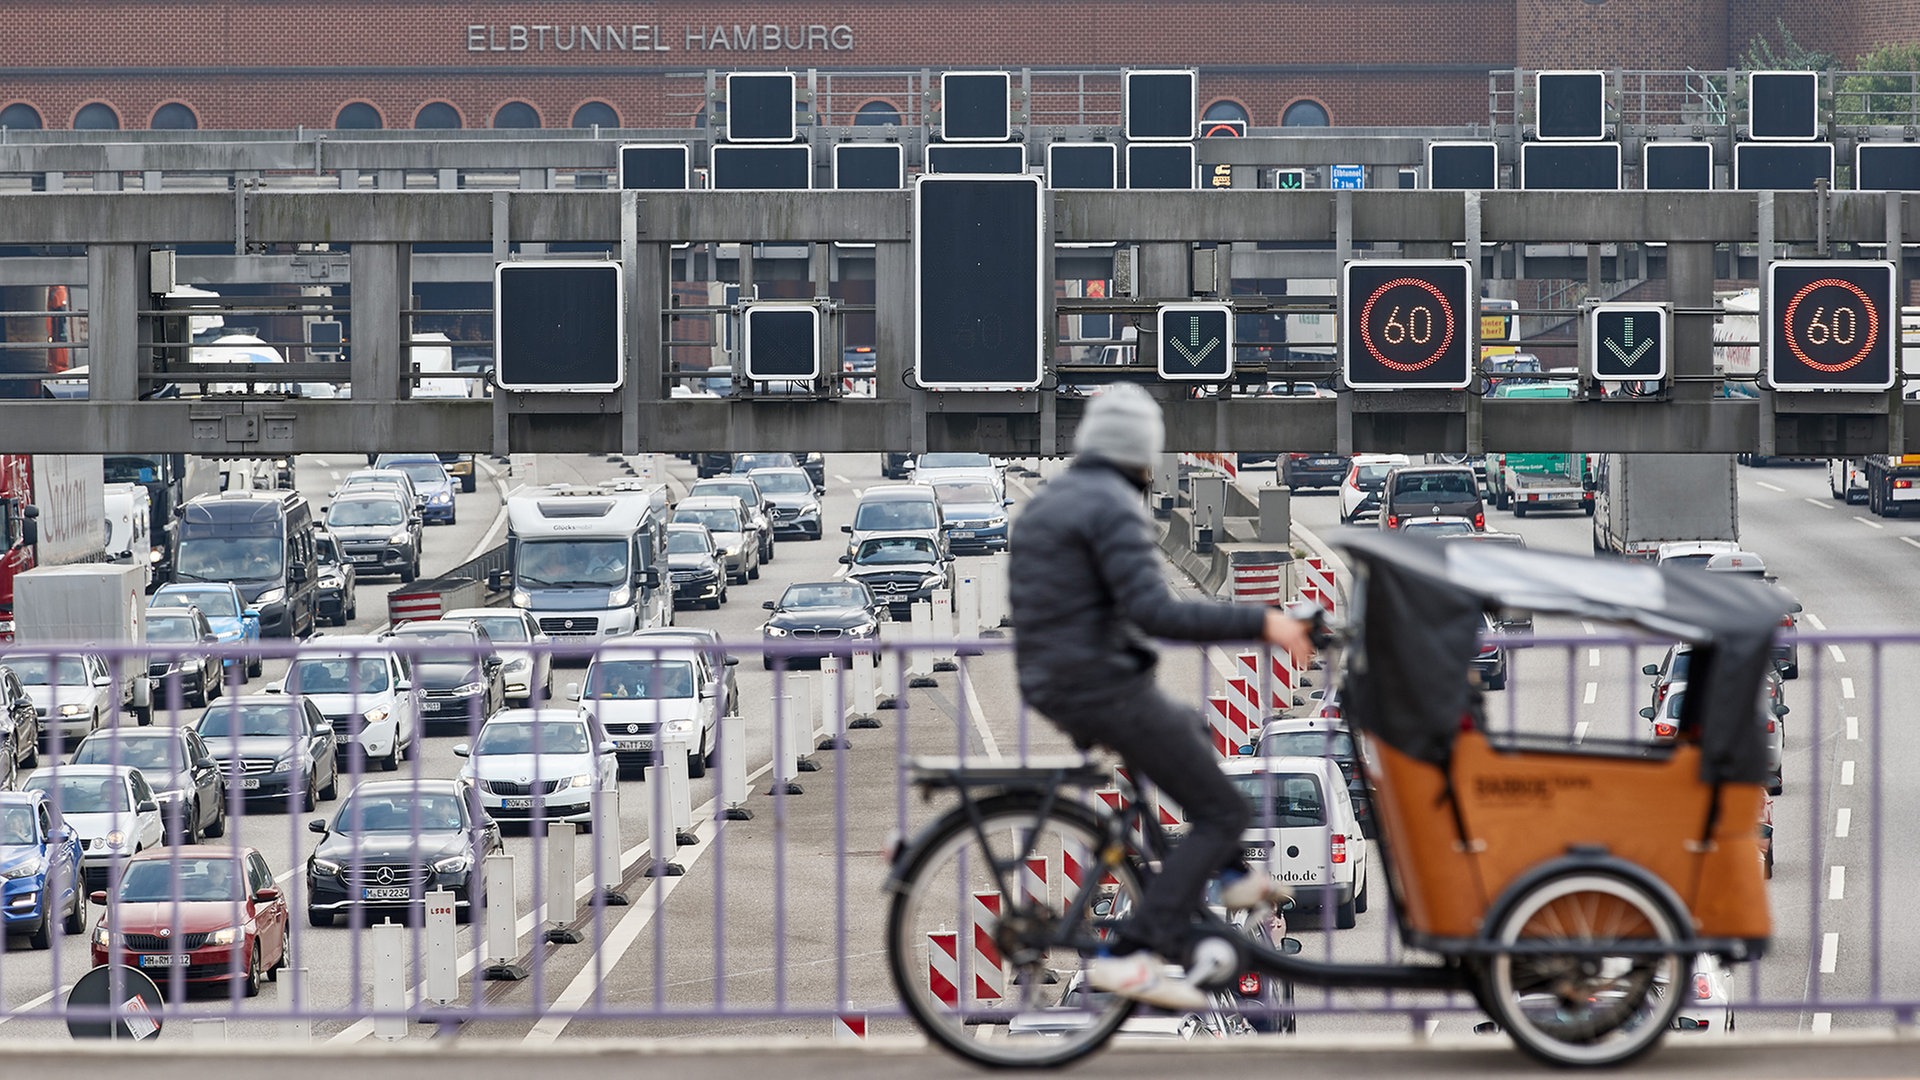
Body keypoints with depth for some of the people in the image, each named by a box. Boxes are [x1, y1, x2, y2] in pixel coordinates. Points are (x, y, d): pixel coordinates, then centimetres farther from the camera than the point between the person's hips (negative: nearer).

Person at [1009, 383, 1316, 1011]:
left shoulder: (1047, 504, 14)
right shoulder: (1114, 507, -15)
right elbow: (1154, 612, -26)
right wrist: (1259, 623, -23)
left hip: (1052, 689, 10)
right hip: (1106, 688, -10)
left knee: (1188, 730, 34)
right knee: (1222, 813, -5)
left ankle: (1232, 875, 31)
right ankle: (1132, 956, -17)